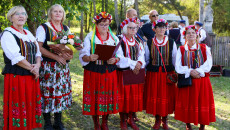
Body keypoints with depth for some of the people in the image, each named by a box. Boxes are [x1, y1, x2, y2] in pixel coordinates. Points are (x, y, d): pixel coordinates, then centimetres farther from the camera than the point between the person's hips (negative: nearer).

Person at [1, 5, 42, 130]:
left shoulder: (29, 34, 17)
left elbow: (37, 53, 13)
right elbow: (16, 57, -16)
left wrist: (37, 66, -7)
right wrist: (32, 68, -12)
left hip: (31, 77, 7)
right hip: (16, 76, -6)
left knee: (30, 106, 9)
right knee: (17, 109, -3)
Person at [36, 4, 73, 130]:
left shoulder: (66, 28, 14)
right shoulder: (43, 28, -3)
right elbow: (39, 48, -12)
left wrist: (68, 54, -5)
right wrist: (56, 57, -19)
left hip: (62, 66, 5)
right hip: (47, 66, -5)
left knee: (61, 91, 7)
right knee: (48, 92, -2)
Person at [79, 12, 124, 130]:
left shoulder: (114, 38, 9)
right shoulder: (89, 38, 0)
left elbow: (120, 55, 5)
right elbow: (83, 56, -7)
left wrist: (115, 60, -17)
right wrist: (89, 58, -28)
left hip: (109, 72, 2)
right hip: (93, 72, -2)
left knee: (108, 97, 5)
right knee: (94, 97, 1)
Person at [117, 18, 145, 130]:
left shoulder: (137, 41, 13)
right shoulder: (120, 40, -8)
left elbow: (142, 54, 9)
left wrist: (139, 63, -12)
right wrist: (133, 64, -17)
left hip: (137, 72, 6)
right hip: (123, 73, -5)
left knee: (135, 96, 7)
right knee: (124, 96, 0)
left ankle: (131, 119, 21)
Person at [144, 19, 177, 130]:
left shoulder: (171, 43, 3)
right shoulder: (149, 43, 4)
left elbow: (175, 59, 7)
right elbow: (146, 59, 11)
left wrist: (174, 73, 5)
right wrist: (145, 71, 8)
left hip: (168, 73, 0)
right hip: (153, 73, 0)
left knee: (167, 97, 3)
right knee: (154, 96, 3)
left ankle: (164, 120, 20)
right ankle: (157, 120, 20)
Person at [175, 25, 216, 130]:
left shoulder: (204, 48, 7)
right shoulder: (181, 49, 5)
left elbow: (208, 65, -5)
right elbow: (178, 68, -4)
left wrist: (198, 72, -18)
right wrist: (190, 72, -17)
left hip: (202, 81, 0)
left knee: (202, 103, 2)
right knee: (187, 104, 2)